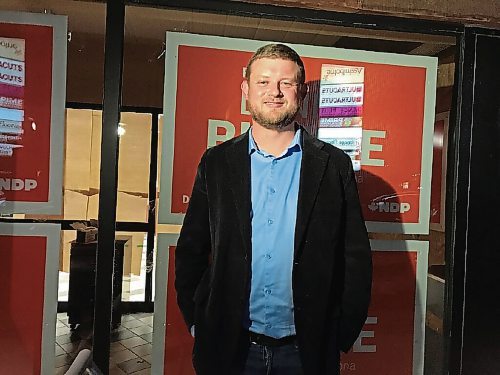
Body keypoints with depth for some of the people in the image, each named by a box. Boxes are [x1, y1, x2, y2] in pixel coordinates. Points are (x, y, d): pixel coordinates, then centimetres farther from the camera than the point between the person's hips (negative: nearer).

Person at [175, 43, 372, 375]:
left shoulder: (335, 165, -3)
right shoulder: (216, 162, 0)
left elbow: (356, 258, -1)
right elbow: (191, 250, 4)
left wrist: (342, 336, -2)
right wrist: (196, 323, 1)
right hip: (229, 347, 1)